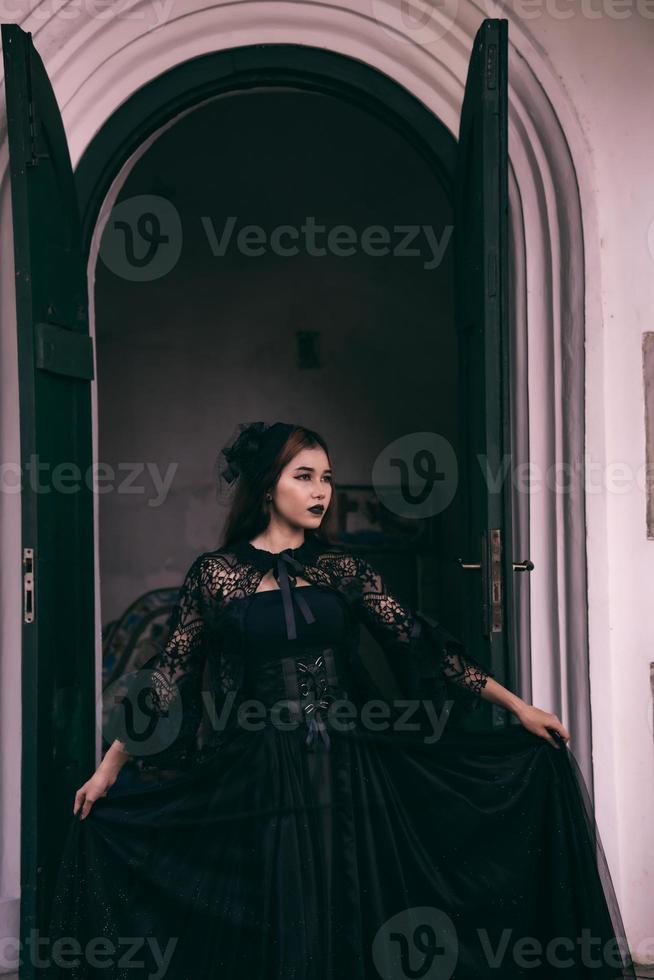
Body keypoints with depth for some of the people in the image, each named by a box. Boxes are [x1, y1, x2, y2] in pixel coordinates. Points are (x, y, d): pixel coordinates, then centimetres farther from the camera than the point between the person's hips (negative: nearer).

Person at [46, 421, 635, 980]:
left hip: (351, 774, 2)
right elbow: (171, 674, 4)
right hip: (263, 784, -1)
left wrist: (519, 707, -1)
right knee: (275, 927, 4)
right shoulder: (215, 573, 0)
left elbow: (417, 644, 3)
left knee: (354, 921, 6)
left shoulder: (344, 569, 4)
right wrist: (111, 765, 2)